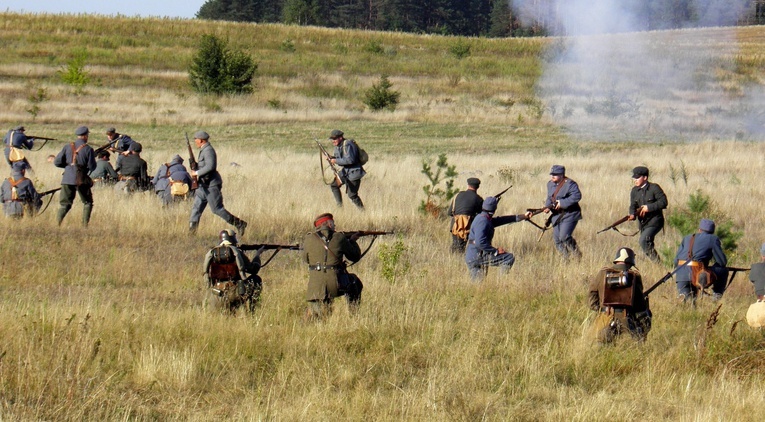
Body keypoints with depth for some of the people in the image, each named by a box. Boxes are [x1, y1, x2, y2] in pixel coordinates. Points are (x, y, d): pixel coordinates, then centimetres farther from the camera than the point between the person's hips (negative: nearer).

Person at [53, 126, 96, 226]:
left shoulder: (68, 147, 5)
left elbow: (57, 162, 4)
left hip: (67, 179, 3)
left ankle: (57, 223, -10)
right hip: (81, 180, -3)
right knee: (88, 203, 14)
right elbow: (92, 167, -5)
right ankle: (85, 225, 4)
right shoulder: (88, 149, -5)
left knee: (65, 204, 8)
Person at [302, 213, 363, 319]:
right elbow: (356, 256, 13)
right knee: (355, 283, 30)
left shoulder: (308, 239, 4)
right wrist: (352, 241, 31)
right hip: (336, 284, -1)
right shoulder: (339, 237, 1)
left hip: (316, 286, 1)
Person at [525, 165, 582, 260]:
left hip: (569, 215, -8)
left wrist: (562, 203, -25)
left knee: (564, 236, -20)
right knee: (557, 240, 3)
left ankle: (576, 254, 0)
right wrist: (547, 206, -5)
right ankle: (566, 258, 14)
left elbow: (577, 196, -23)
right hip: (557, 215, 8)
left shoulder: (569, 184, -14)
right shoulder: (550, 184, 12)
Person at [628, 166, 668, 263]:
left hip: (654, 221, -7)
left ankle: (657, 261, -18)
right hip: (642, 222, 7)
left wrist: (648, 207, -19)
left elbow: (663, 202, -14)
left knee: (643, 240, -24)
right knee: (648, 244, 11)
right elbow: (633, 205, 4)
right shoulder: (634, 191, 10)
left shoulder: (654, 188, -9)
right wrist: (632, 214, -18)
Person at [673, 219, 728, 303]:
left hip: (681, 275, 4)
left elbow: (676, 261, 19)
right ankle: (717, 294, 12)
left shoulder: (687, 238, 23)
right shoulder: (713, 239, 9)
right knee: (723, 270, 16)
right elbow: (722, 261, 7)